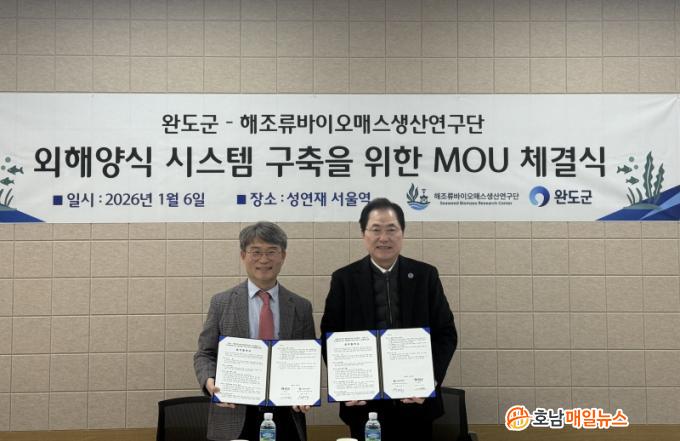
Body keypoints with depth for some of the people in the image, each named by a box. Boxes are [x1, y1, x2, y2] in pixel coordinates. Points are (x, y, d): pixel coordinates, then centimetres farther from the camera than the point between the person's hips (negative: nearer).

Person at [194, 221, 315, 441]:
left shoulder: (301, 307, 6)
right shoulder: (221, 302, 3)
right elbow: (205, 354, 4)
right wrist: (210, 381, -16)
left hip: (286, 417, 1)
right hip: (233, 418, -1)